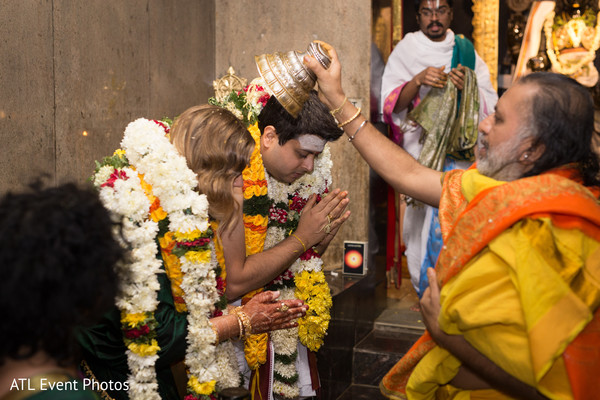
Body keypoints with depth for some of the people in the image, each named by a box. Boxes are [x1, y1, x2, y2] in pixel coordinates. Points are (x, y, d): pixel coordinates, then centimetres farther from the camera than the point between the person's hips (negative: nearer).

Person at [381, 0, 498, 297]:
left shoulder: (466, 51, 13)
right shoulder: (406, 50, 9)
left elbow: (489, 105, 8)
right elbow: (391, 103, -1)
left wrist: (467, 86, -12)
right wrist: (418, 80, -17)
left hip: (459, 150, 1)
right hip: (419, 147, -1)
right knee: (424, 215, -9)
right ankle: (425, 288, 2)